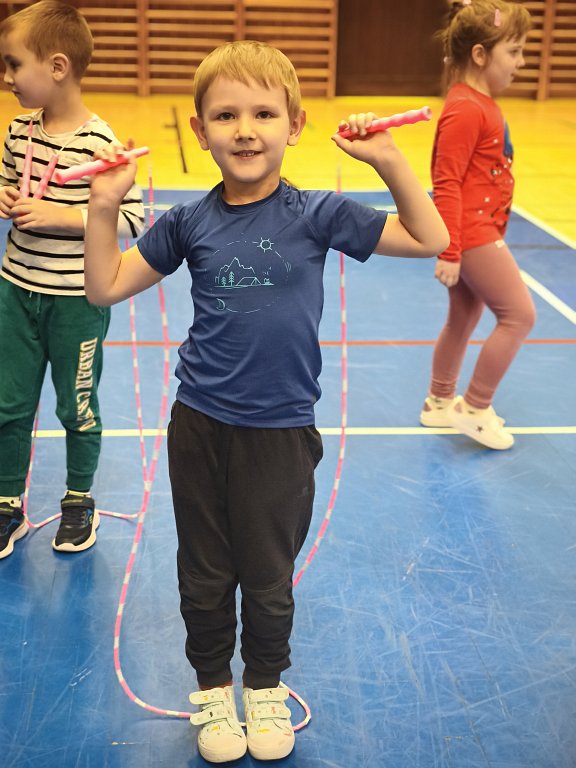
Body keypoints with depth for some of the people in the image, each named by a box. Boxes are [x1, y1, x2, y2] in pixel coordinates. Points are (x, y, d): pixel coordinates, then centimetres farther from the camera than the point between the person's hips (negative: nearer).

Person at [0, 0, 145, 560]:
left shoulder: (99, 144, -17)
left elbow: (134, 218, -17)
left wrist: (60, 215, -23)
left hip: (77, 301, -5)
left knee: (77, 408, 12)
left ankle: (79, 503, 32)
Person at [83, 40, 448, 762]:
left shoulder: (317, 214, -6)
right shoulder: (187, 223, -2)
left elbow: (430, 240, -5)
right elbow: (106, 287, 3)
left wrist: (390, 162, -16)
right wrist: (104, 207, -9)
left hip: (281, 430, -1)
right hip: (198, 425, 2)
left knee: (268, 577, 14)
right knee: (204, 574, 15)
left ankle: (266, 686, 39)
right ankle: (212, 686, 38)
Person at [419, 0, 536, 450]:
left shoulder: (483, 104, 11)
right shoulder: (466, 110, -19)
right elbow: (447, 185, -21)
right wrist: (449, 252, -23)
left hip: (482, 229, 10)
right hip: (473, 233, -10)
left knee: (463, 320, 18)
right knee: (520, 315, -5)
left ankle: (440, 403, 32)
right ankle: (474, 408, 6)